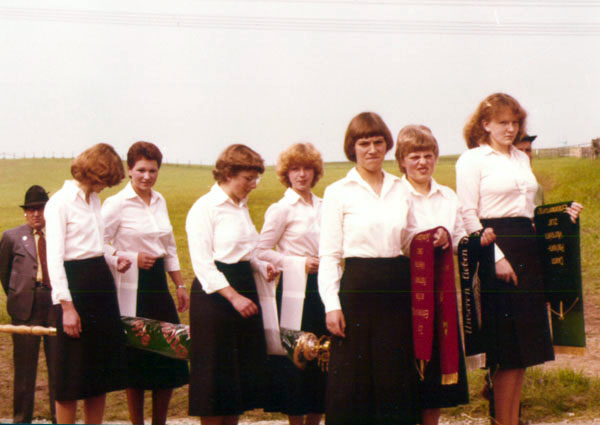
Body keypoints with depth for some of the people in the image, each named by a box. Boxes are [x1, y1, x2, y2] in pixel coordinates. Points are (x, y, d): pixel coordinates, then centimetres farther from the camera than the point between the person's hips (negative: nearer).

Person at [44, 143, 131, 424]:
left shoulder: (94, 199, 13)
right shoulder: (60, 202, -11)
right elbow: (54, 257, -15)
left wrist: (113, 261, 5)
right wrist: (67, 305, -20)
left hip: (100, 284, 8)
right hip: (75, 285, -8)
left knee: (101, 368, 11)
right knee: (72, 373, -1)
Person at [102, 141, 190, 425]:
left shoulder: (159, 201, 12)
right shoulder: (117, 204, -7)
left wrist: (180, 285, 17)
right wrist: (132, 258, -15)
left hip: (158, 284, 6)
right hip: (131, 287, -6)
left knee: (171, 354, 4)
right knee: (136, 358, 0)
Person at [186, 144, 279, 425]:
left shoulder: (242, 206, 13)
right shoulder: (205, 207, -11)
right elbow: (203, 263, -16)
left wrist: (262, 266, 4)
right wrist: (233, 296, -22)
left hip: (244, 289, 8)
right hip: (213, 296, -8)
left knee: (243, 369, 10)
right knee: (215, 373, -1)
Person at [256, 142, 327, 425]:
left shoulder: (322, 206, 13)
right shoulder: (282, 209, -4)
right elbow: (261, 252, -7)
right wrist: (299, 263, -12)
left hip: (322, 287, 5)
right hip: (296, 290, -5)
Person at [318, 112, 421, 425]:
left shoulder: (400, 189, 13)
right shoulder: (338, 192, 1)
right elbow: (328, 254, -2)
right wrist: (332, 304, -11)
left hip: (397, 289, 4)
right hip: (357, 289, -4)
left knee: (397, 375, 6)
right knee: (354, 377, -2)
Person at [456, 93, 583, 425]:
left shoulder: (522, 159, 18)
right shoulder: (472, 159, -4)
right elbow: (468, 215, -10)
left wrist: (562, 215, 9)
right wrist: (496, 256, -17)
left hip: (528, 251, 7)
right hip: (496, 250, -7)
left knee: (525, 343, 9)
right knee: (506, 346, -6)